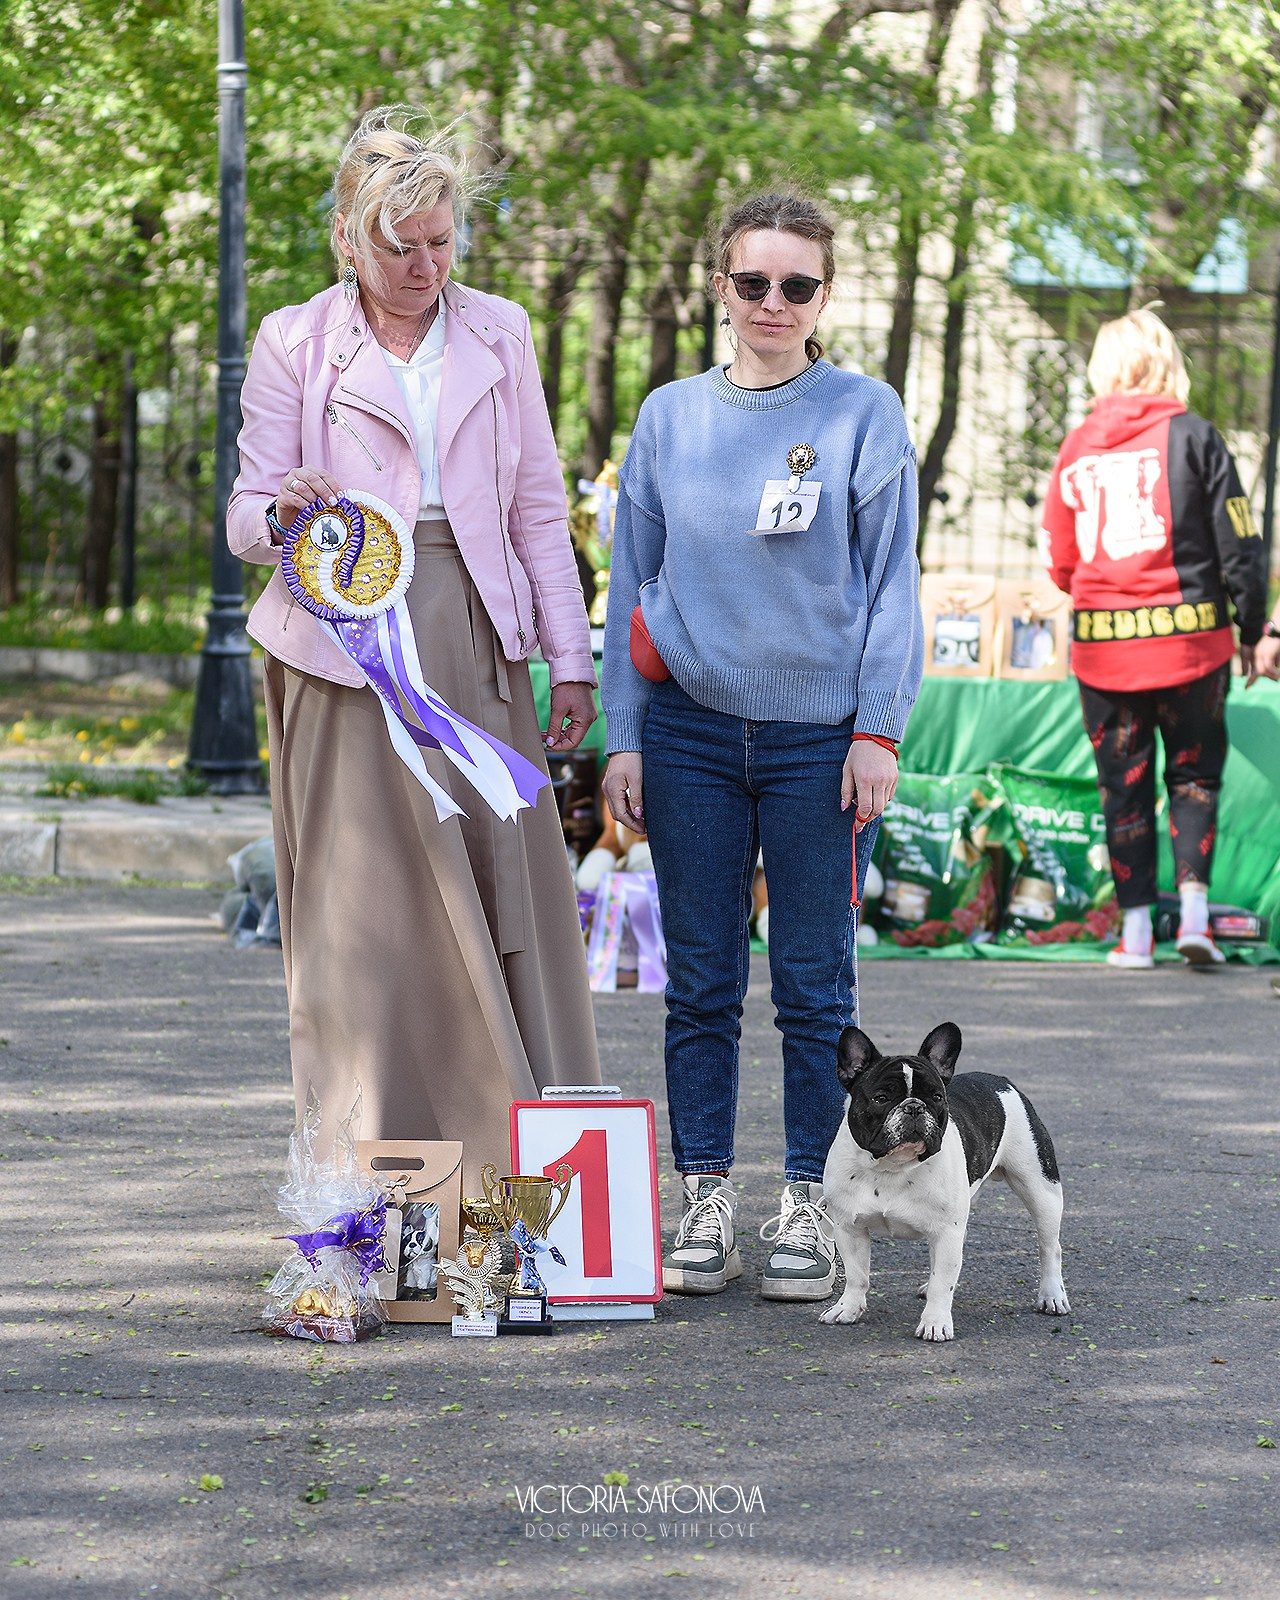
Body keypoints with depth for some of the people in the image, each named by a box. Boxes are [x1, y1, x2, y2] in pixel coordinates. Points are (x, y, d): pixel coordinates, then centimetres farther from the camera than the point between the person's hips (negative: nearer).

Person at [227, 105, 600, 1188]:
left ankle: (515, 1168, 2)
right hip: (348, 649, -2)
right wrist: (287, 516, -22)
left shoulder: (498, 332, 12)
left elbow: (540, 509, 13)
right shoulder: (293, 344, 4)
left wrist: (571, 659, 8)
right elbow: (246, 518, 2)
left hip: (478, 647, 2)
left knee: (506, 891, -3)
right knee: (364, 908, -5)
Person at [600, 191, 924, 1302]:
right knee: (701, 983, 5)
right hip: (691, 731, 2)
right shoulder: (670, 417, 8)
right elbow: (633, 583, 11)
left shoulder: (864, 415, 1)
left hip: (818, 737, -2)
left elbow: (891, 583, 1)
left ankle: (808, 1206, 11)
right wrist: (624, 737, 5)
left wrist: (878, 731, -6)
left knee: (814, 983, 2)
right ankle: (707, 1200, 12)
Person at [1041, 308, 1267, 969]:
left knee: (1123, 783, 11)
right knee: (1194, 772, 12)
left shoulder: (1076, 448, 4)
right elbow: (1239, 545, -5)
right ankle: (1194, 909, -2)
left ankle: (1136, 927, 10)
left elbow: (1058, 562, 9)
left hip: (1101, 643, 2)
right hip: (1190, 638, -2)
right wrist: (1251, 630, 7)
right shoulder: (1193, 436, -4)